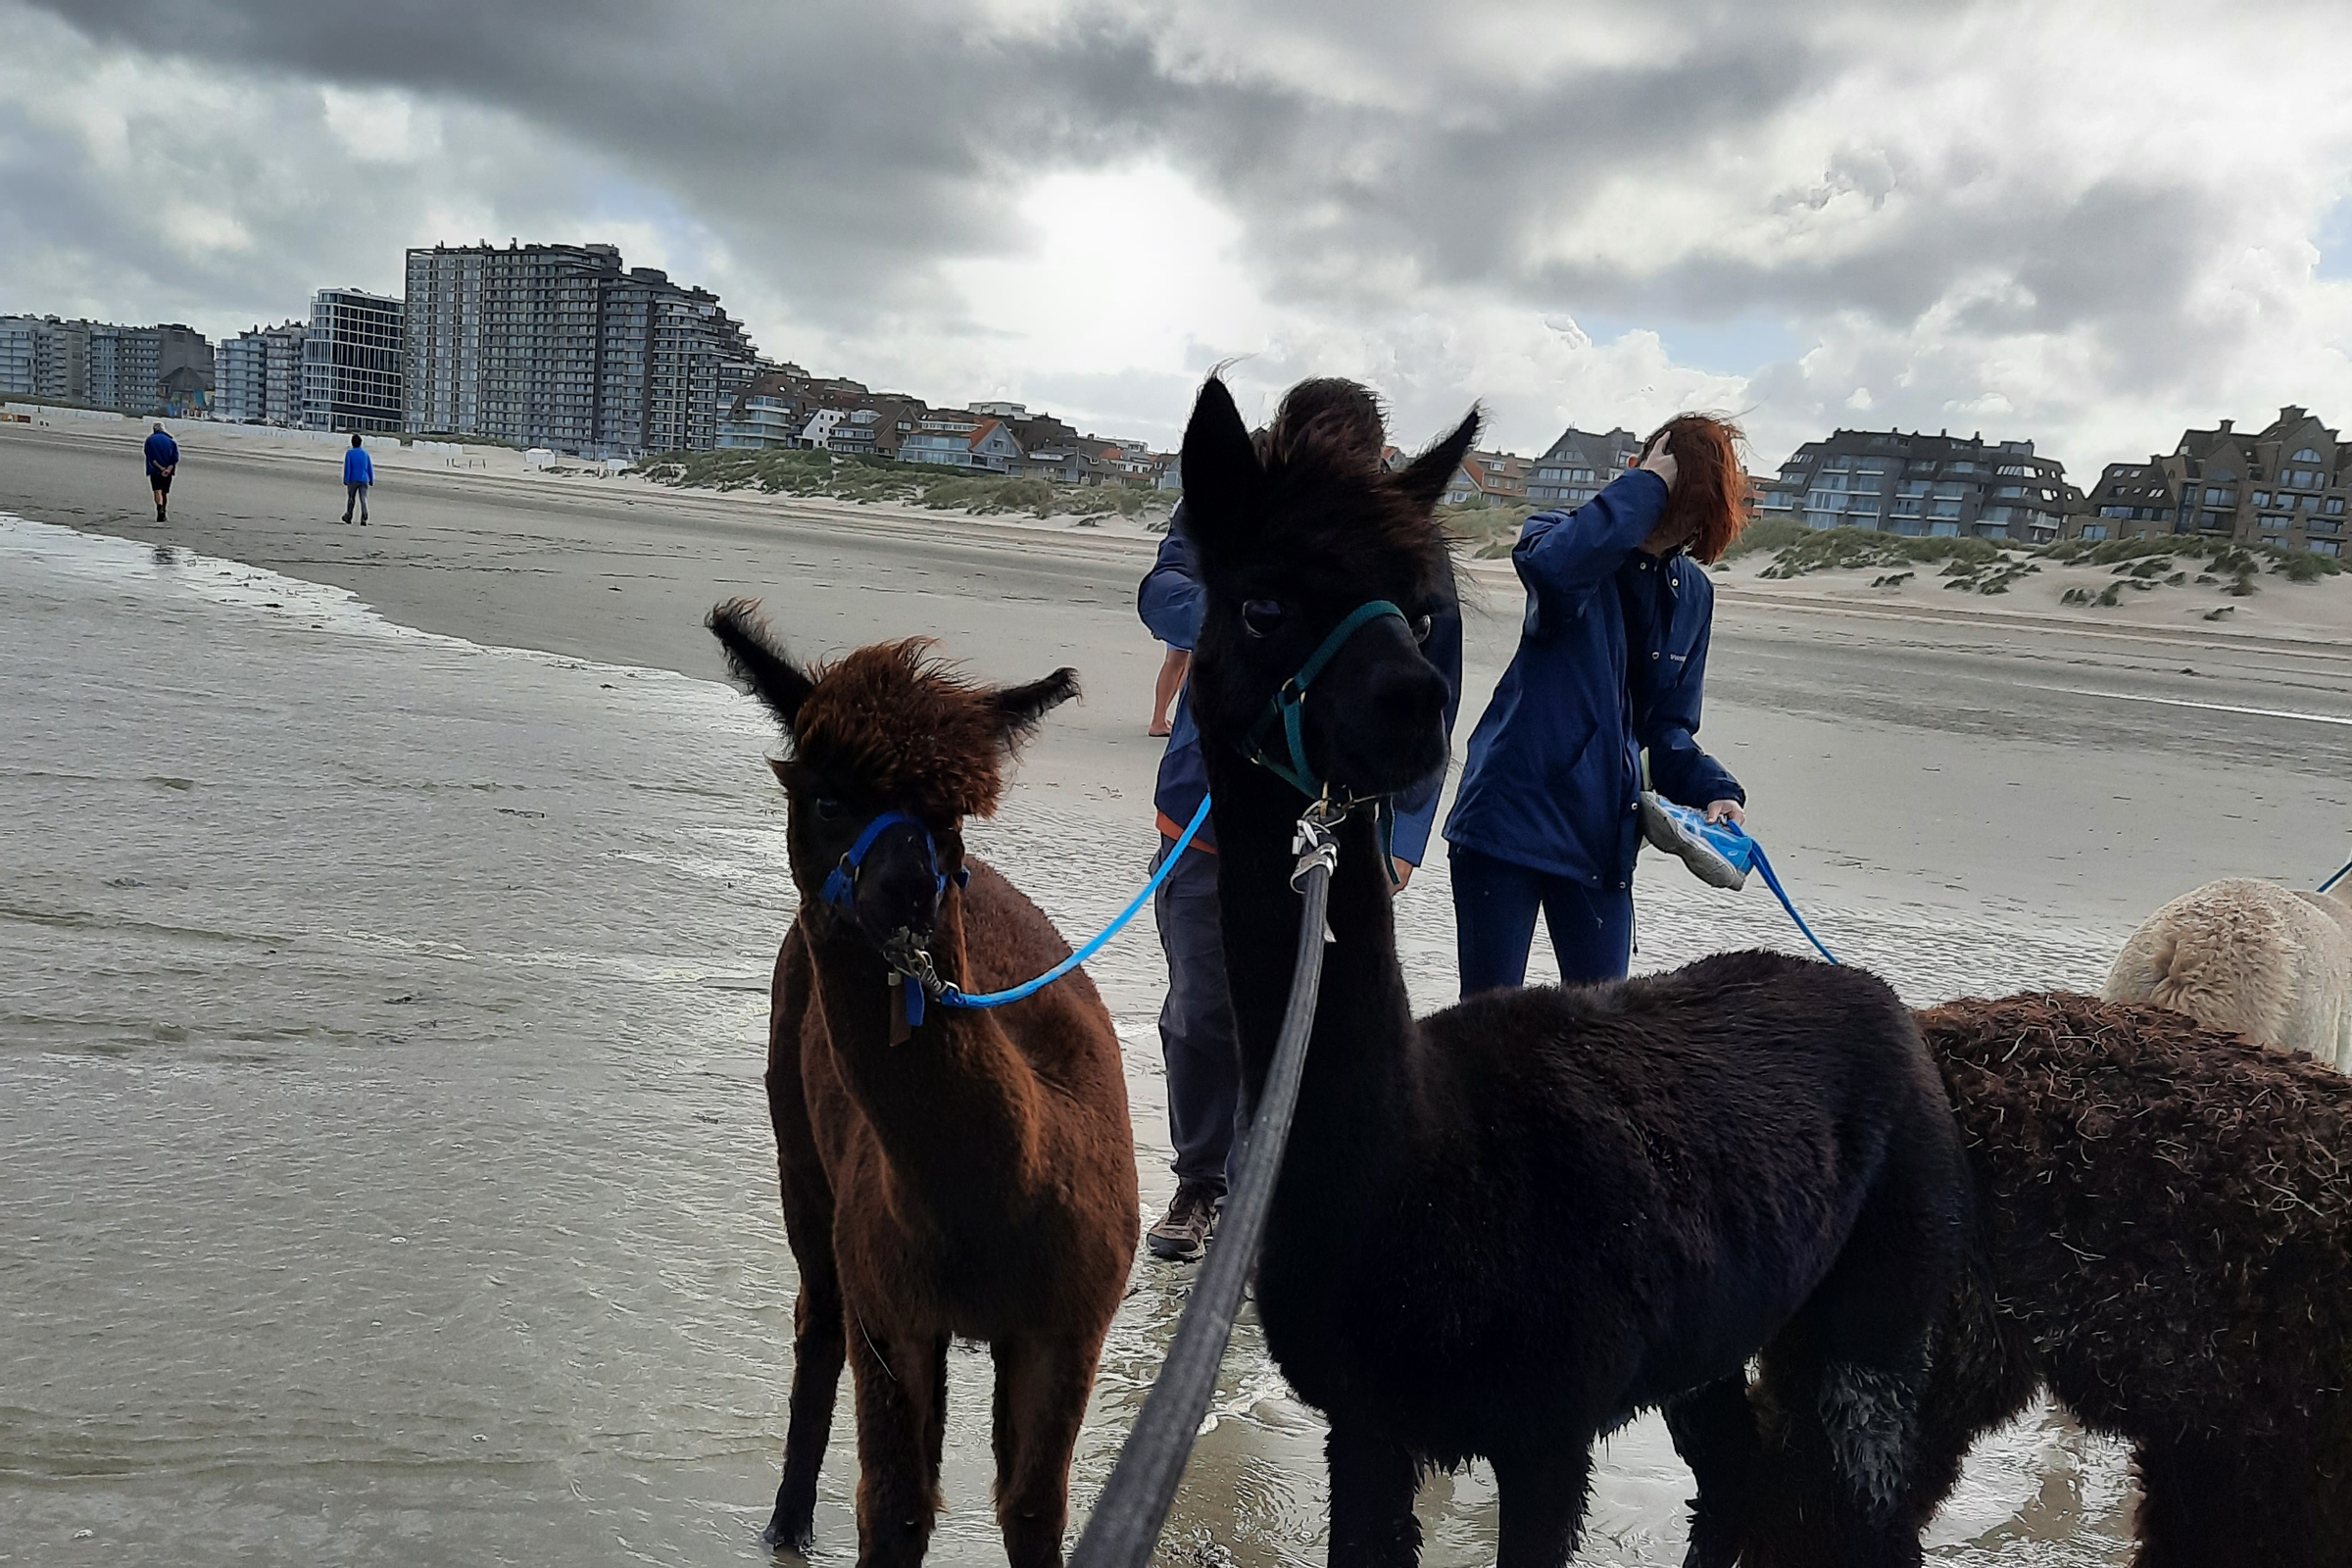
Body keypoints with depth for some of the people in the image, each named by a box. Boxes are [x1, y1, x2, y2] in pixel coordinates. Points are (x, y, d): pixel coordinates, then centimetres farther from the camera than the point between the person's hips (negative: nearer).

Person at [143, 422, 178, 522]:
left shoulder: (150, 440, 3)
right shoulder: (171, 440, 9)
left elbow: (150, 457, -9)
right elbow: (176, 457, -4)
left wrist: (161, 468, -13)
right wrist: (169, 469, -12)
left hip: (155, 470, -3)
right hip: (168, 471, 3)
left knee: (158, 491, -9)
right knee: (165, 492, 15)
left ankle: (160, 510, -32)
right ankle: (163, 514, 24)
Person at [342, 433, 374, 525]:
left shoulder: (349, 453, -5)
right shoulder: (365, 453, 5)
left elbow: (347, 468, -9)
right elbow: (370, 468, 7)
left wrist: (346, 480, -7)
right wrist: (371, 480, 13)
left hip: (353, 480, -1)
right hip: (364, 480, 1)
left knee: (351, 498, 15)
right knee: (363, 499, -5)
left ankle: (348, 517, 27)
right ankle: (364, 518, -20)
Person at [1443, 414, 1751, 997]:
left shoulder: (1691, 593, 11)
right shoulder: (1566, 540, -5)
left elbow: (1667, 725, 17)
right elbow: (1556, 564, -33)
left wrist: (1713, 790, -1)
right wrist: (1647, 486, -21)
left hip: (1601, 835, 5)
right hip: (1513, 815, -5)